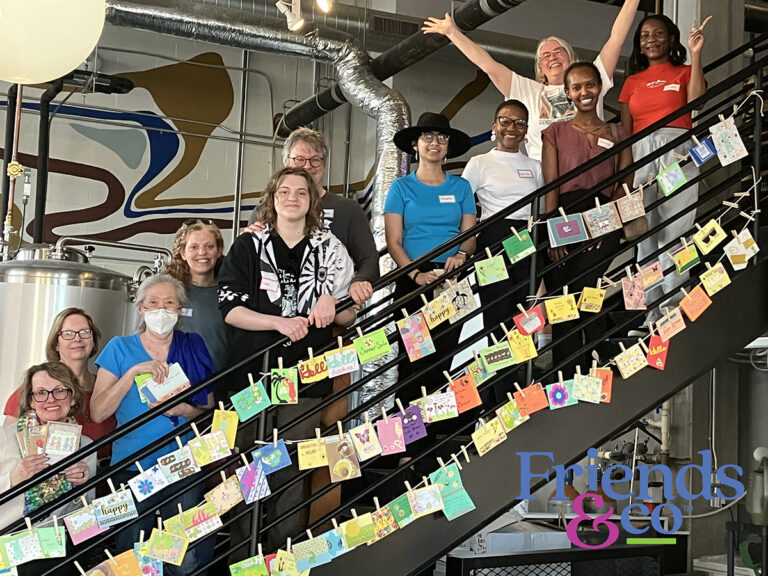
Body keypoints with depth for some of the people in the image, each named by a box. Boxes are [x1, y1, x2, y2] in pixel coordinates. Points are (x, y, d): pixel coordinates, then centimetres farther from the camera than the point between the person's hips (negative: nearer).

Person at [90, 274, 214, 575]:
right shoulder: (120, 348, 4)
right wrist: (134, 371, -15)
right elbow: (98, 412, -4)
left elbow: (210, 410, 9)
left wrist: (185, 410, -12)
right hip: (132, 470, 0)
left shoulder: (194, 347, 7)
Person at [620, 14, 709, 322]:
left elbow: (696, 99, -6)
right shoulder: (632, 82, 21)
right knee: (644, 232, -5)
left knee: (676, 230, -9)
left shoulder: (684, 72, 15)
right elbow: (625, 131, 15)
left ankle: (676, 308, -9)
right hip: (640, 154, 2)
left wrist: (695, 55, -6)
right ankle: (650, 313, -4)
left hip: (677, 150, -2)